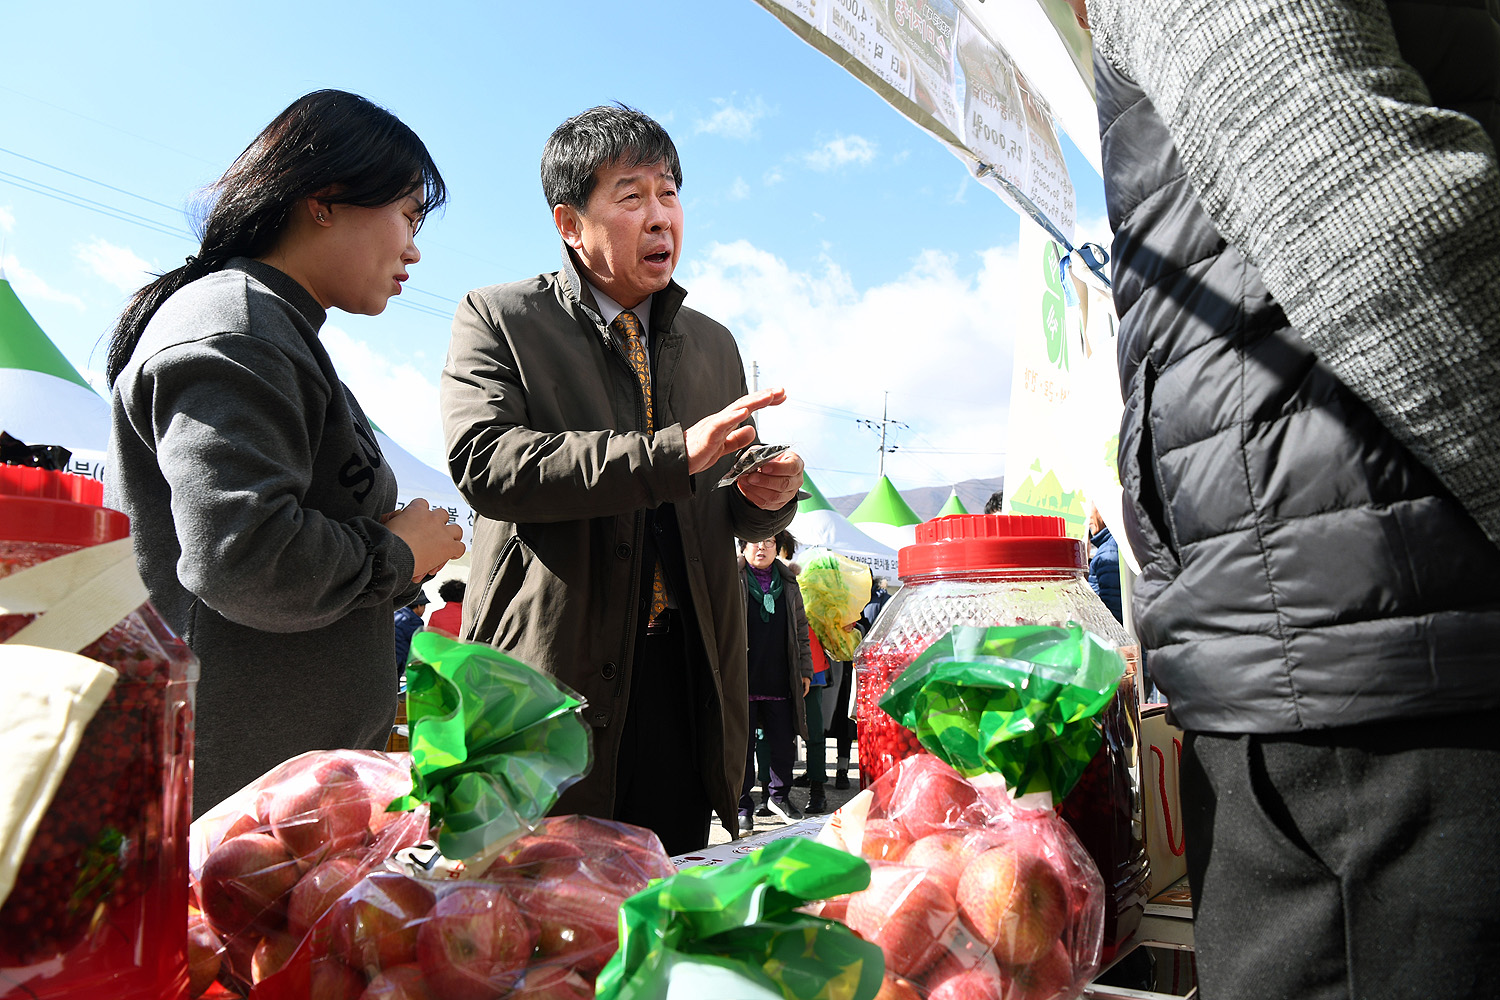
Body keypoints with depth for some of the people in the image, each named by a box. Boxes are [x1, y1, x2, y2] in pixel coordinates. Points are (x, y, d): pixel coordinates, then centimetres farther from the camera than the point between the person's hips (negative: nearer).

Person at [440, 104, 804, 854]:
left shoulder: (715, 344, 17)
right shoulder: (498, 320, 0)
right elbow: (483, 461, -18)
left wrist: (768, 496, -3)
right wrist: (671, 453, -25)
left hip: (684, 679, 5)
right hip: (551, 677, -4)